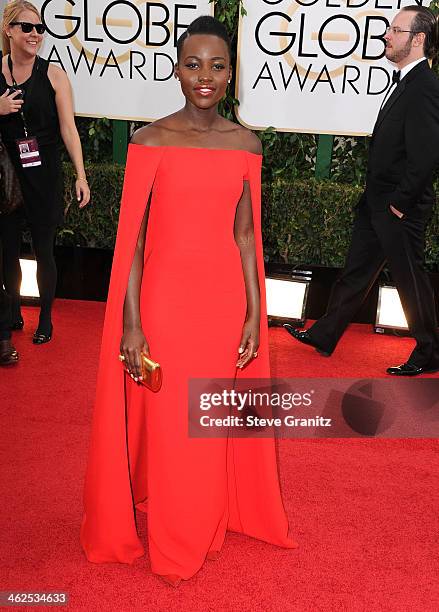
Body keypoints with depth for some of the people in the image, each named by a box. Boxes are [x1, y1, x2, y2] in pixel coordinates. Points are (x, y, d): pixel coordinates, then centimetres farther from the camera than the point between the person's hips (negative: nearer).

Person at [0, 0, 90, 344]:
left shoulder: (53, 75, -3)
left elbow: (68, 128, -8)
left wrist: (81, 176, -15)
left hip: (44, 174, -2)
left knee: (43, 249, 4)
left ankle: (46, 319, 21)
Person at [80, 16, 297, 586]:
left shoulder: (245, 144, 4)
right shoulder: (150, 140, -6)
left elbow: (245, 234, 6)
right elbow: (132, 237, -7)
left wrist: (254, 313, 3)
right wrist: (130, 324, -10)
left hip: (225, 297, 3)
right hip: (165, 296, -2)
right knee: (165, 423, 9)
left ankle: (207, 523, 41)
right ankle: (168, 539, 34)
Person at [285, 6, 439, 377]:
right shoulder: (405, 82, 12)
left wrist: (400, 201, -17)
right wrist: (376, 197, 12)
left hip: (400, 209, -9)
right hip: (377, 203, 9)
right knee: (357, 271, 16)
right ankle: (325, 335, 29)